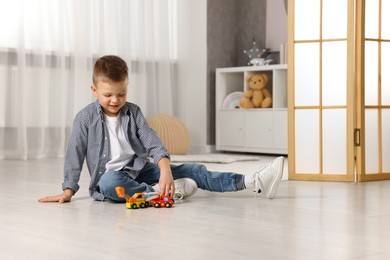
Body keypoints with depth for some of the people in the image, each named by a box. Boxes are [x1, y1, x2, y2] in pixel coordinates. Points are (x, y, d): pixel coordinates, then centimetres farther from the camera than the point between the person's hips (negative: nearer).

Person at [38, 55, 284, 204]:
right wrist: (68, 191, -13)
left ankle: (253, 182, -17)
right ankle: (163, 192, -35)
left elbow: (153, 143, -10)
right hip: (111, 176, -3)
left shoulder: (133, 112, 0)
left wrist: (165, 170, -28)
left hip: (141, 170, 4)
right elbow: (75, 154, -5)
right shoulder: (86, 118, -7)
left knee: (192, 170, -10)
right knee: (109, 183, -42)